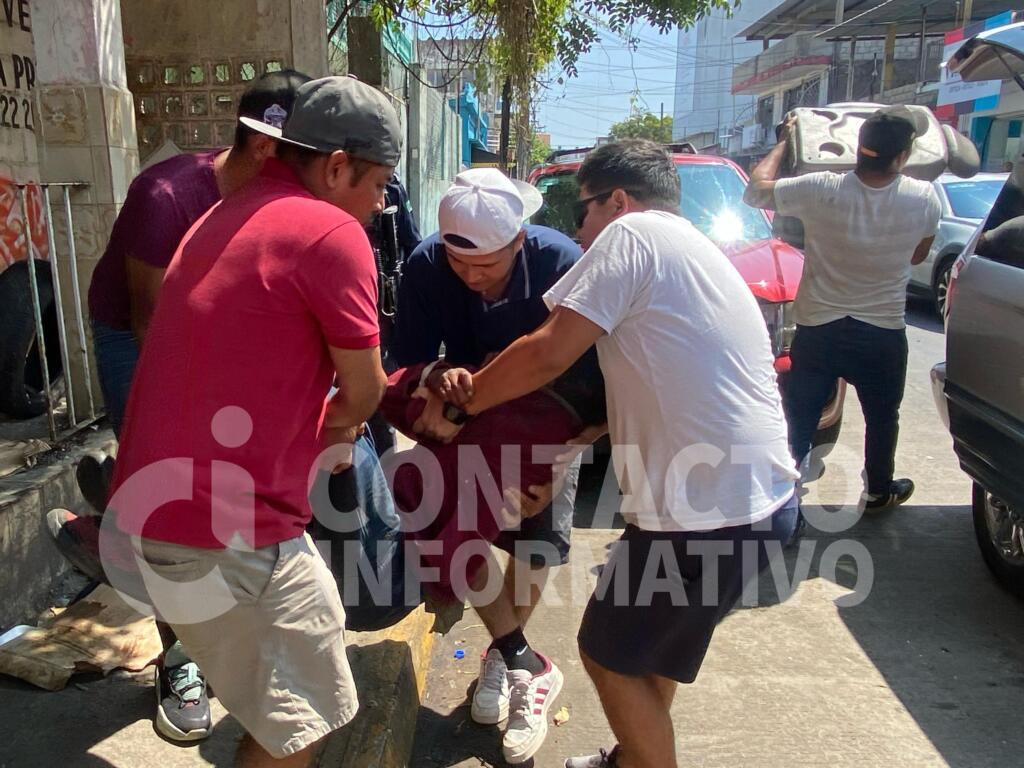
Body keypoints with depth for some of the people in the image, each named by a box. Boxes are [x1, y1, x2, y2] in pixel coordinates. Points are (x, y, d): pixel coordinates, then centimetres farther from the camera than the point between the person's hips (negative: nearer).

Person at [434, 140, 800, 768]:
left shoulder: (632, 233, -8)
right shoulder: (699, 252, 21)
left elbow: (549, 354, -14)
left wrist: (467, 399, 1)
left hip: (711, 513, -10)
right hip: (765, 496, 10)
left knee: (611, 656, 10)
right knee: (646, 645, 26)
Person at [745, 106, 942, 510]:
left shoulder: (822, 190, -18)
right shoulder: (924, 199, -12)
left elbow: (755, 189, -6)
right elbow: (918, 255, 5)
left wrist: (783, 143, 7)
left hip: (817, 330, -1)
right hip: (883, 334, 1)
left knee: (799, 418, 11)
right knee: (882, 418, 22)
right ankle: (879, 490, 39)